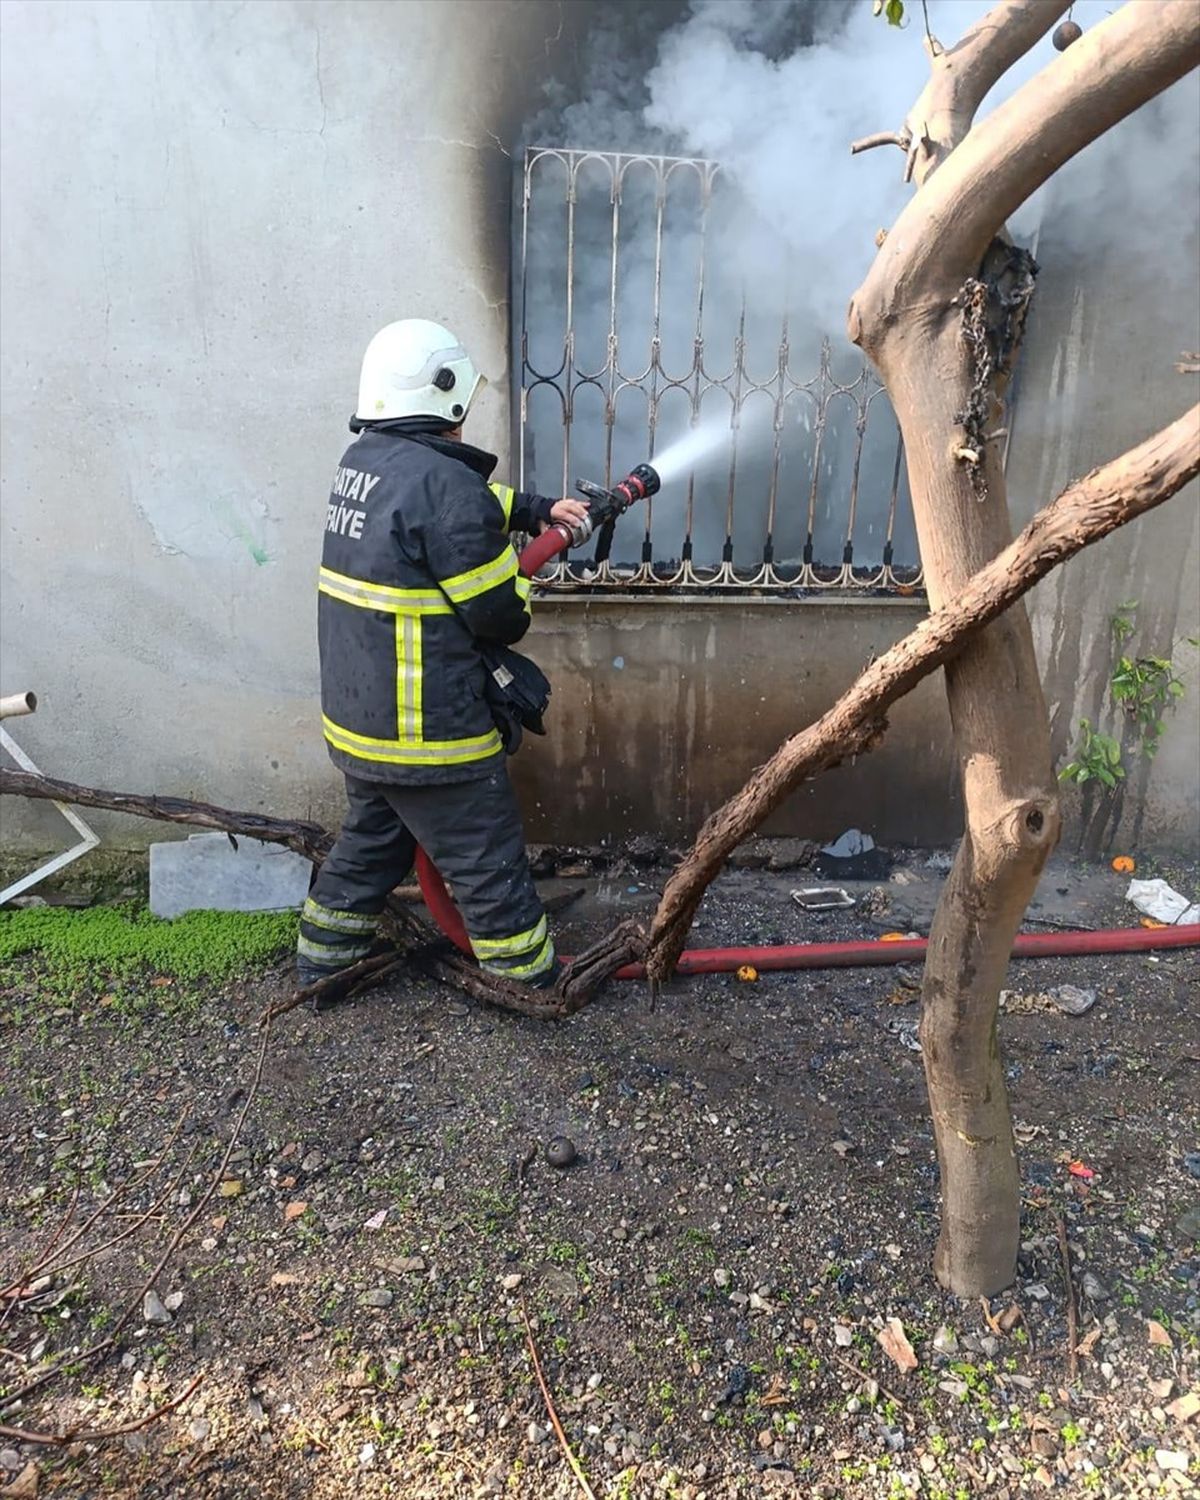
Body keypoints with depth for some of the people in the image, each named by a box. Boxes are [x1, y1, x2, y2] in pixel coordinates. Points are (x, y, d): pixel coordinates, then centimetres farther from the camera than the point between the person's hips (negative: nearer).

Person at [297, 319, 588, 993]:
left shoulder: (363, 459, 7)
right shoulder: (442, 481, -22)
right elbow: (498, 612, -18)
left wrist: (541, 509, 13)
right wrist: (524, 593, 3)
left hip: (355, 714, 9)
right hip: (428, 732, -9)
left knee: (373, 837, 27)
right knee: (490, 862, 6)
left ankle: (324, 956, 40)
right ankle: (533, 982, 21)